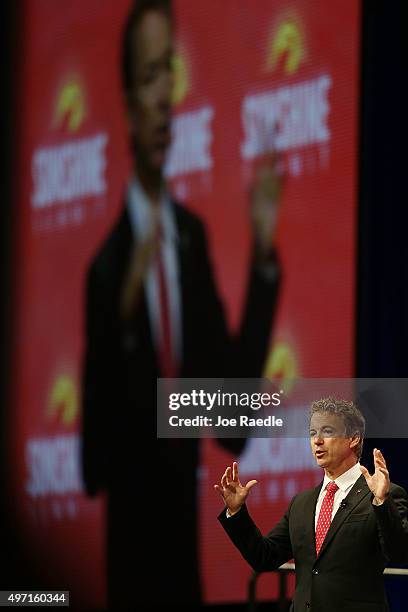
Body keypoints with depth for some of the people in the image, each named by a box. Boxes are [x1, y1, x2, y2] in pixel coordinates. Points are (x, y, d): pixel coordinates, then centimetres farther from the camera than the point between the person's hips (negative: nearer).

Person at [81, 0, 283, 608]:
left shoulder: (193, 234, 7)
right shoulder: (107, 263, -13)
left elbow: (231, 380, 3)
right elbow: (92, 456, -19)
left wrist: (263, 254, -5)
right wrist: (124, 310, -32)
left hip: (187, 518, 6)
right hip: (132, 530, -5)